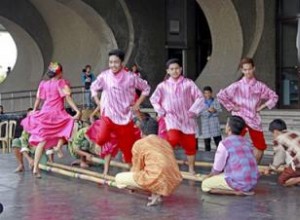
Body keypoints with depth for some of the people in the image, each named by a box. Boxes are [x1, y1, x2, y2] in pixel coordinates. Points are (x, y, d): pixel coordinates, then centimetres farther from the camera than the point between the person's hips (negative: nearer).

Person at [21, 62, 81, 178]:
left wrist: (34, 111, 30)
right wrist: (77, 110, -13)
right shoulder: (61, 82, -1)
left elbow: (38, 100, 16)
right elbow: (68, 98, -10)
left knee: (42, 141, 5)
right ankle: (59, 146, -2)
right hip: (57, 114, -5)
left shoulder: (43, 84, 12)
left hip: (44, 114, 5)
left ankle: (35, 168, -2)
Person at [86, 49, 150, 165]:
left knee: (127, 145, 6)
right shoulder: (104, 76, -5)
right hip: (108, 114, 0)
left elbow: (146, 88, 6)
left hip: (125, 116, 0)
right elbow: (93, 88, 14)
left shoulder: (130, 77, -7)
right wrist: (99, 104, 5)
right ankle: (96, 129, 13)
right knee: (102, 139, -22)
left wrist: (137, 104, 1)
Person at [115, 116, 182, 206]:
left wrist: (132, 185, 29)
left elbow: (137, 169, 8)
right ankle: (157, 194, 8)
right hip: (174, 183, 7)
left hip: (157, 181, -7)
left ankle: (155, 193, -2)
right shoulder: (165, 142, 21)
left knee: (119, 178, 11)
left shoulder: (139, 144, 4)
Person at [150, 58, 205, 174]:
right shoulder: (163, 85, 3)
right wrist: (162, 112, 4)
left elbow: (200, 97, 1)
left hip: (186, 119, 1)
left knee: (190, 145, 2)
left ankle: (191, 169, 20)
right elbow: (154, 99, 13)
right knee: (173, 139, -27)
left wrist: (193, 111, -6)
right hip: (171, 118, -1)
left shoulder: (188, 83, 0)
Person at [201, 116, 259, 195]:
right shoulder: (246, 142, 12)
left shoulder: (224, 143, -10)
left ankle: (236, 192, -5)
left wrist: (209, 176, 19)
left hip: (239, 183, -8)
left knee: (205, 185, 5)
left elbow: (217, 169, -4)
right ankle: (246, 190, 11)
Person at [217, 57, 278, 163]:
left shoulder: (260, 86, 3)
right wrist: (232, 107, -7)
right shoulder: (237, 86, -5)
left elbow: (274, 96, 14)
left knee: (261, 147, 8)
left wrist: (262, 106, 3)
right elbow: (221, 95, -8)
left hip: (254, 119, 4)